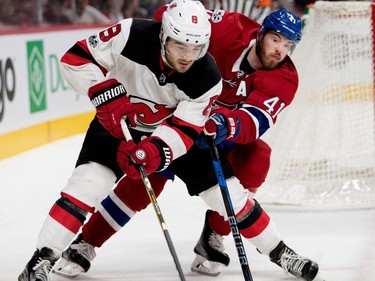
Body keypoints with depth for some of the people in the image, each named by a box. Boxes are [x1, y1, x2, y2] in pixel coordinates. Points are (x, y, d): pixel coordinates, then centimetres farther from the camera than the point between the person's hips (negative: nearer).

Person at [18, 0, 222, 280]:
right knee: (88, 182, -21)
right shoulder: (130, 35, -30)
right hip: (117, 123, -3)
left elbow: (184, 131, -26)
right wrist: (107, 94, -31)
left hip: (170, 127, 3)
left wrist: (155, 151, -45)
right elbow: (76, 58, -21)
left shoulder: (208, 78, -25)